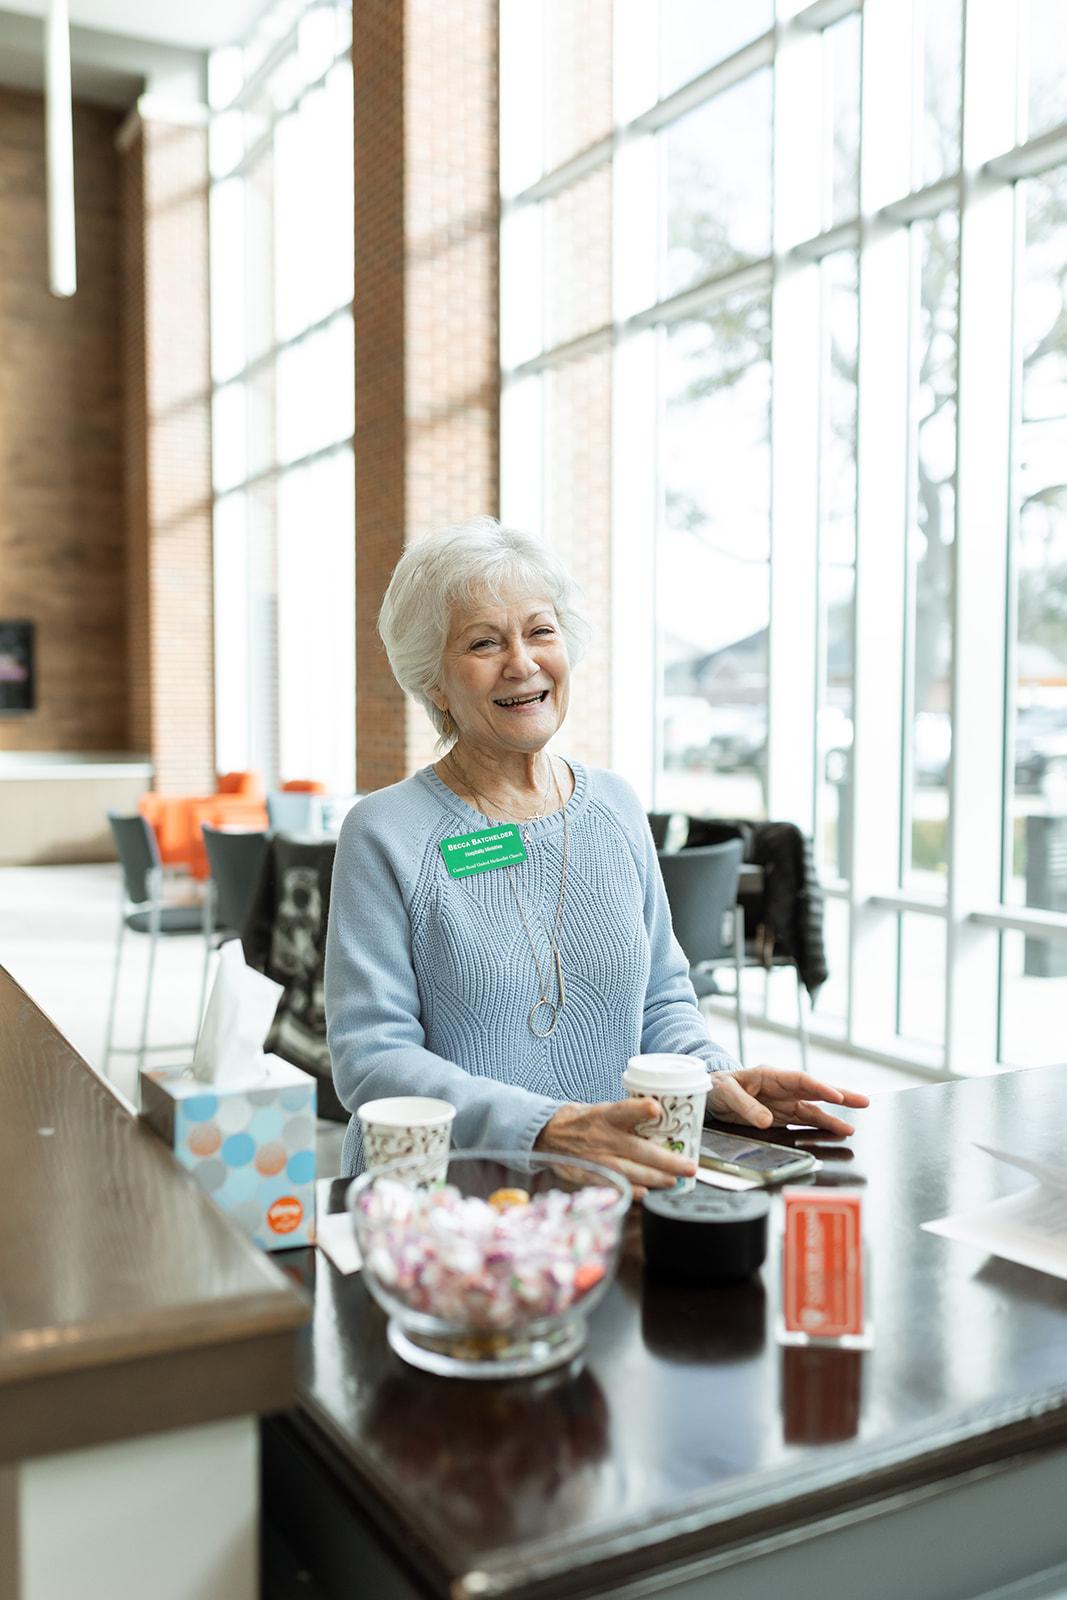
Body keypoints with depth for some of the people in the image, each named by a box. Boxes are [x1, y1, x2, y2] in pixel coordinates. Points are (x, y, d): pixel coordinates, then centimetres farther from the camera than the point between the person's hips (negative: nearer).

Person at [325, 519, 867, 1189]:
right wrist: (547, 1128, -27)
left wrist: (714, 1076, -8)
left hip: (606, 1195, 1)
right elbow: (372, 1058, -14)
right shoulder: (386, 833, -8)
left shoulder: (617, 807, 7)